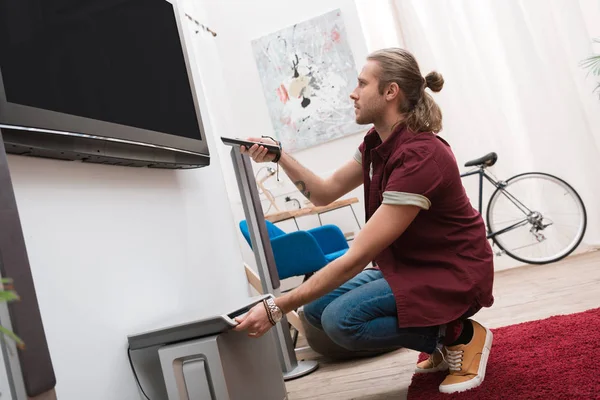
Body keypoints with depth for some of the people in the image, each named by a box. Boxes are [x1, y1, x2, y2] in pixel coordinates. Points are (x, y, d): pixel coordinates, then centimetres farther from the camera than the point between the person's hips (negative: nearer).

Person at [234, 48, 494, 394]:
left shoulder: (419, 157, -29)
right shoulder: (378, 143, -1)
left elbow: (357, 257, -31)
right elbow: (325, 193, 8)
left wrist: (278, 308, -29)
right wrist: (278, 156, -8)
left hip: (454, 274, -9)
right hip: (412, 266, 9)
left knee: (341, 320, -23)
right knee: (317, 307, 0)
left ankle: (461, 337, -3)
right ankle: (444, 343, 11)